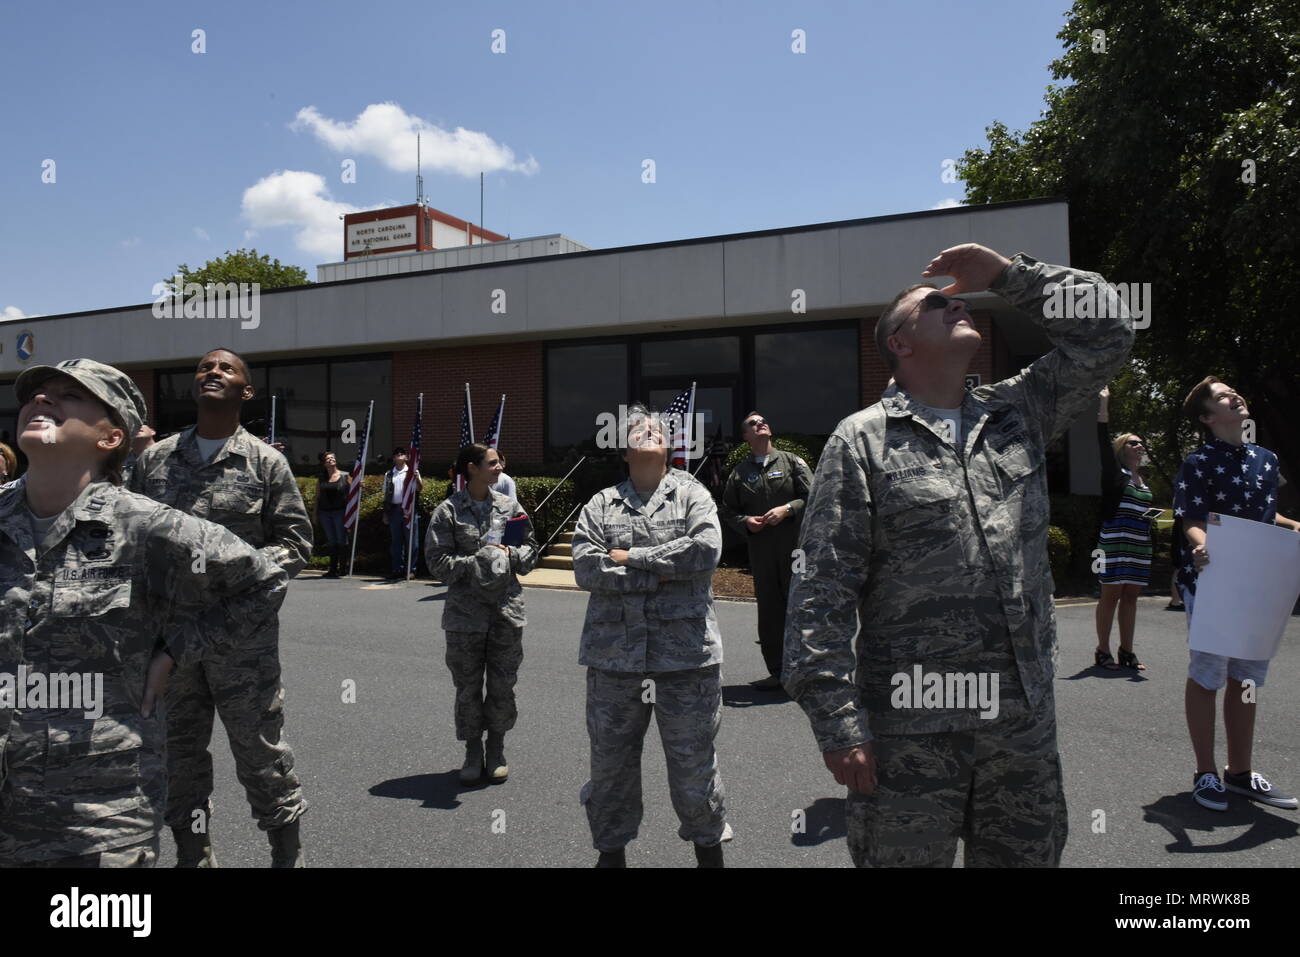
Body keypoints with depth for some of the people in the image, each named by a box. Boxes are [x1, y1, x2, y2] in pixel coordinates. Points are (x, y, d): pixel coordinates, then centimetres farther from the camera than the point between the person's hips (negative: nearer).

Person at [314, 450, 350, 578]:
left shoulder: (345, 476, 5)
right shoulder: (321, 479, 12)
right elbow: (317, 497, 14)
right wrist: (314, 513, 10)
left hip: (340, 511, -3)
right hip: (325, 512, 3)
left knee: (341, 540, -4)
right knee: (331, 541, 7)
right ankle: (333, 569, 12)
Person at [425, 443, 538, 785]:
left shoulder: (509, 507, 7)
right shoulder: (447, 512, -3)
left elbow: (531, 548, 14)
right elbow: (438, 562, -7)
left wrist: (511, 555, -7)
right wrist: (478, 561, -17)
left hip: (507, 608, 3)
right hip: (465, 613, -2)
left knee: (503, 684, 7)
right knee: (468, 686, 6)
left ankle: (496, 750, 24)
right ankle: (473, 751, 22)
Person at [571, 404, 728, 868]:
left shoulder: (691, 494, 5)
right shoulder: (600, 505, 8)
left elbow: (706, 548, -13)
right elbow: (586, 568, -6)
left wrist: (631, 558, -10)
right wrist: (660, 574, -12)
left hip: (685, 652, -1)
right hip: (614, 654, 2)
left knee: (693, 761, 9)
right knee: (610, 760, 13)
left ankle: (708, 844, 33)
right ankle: (611, 850, 33)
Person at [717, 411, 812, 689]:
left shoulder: (791, 461, 7)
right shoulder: (739, 472, 12)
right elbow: (726, 510, 15)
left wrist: (787, 509, -12)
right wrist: (745, 521, -4)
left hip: (795, 546, -2)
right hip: (760, 549, 2)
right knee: (769, 609, 4)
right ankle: (777, 671, 13)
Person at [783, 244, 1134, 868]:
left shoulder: (1019, 412, 11)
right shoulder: (863, 438, -5)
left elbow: (1107, 332, 15)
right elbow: (823, 588, -10)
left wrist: (1006, 272, 9)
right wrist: (836, 720, -16)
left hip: (1024, 719, 5)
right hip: (909, 726, -5)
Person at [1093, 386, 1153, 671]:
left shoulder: (1143, 481, 18)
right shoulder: (1114, 474, -1)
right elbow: (1103, 445, -12)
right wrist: (1103, 408, -15)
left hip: (1140, 547, 7)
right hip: (1115, 544, -7)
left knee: (1130, 596, 8)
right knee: (1111, 595, -3)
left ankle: (1127, 651, 14)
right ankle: (1103, 651, 3)